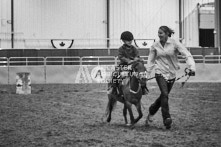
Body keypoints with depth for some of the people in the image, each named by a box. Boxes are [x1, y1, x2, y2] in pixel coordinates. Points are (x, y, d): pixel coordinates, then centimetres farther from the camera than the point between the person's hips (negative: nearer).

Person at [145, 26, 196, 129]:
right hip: (160, 73, -1)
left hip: (171, 74, 1)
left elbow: (187, 55, -12)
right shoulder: (155, 46, 0)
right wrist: (146, 74, 6)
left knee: (163, 96, 12)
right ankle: (167, 119, -19)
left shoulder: (175, 43, -8)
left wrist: (192, 67, -27)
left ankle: (151, 112, 36)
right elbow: (151, 61, 10)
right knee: (164, 94, -20)